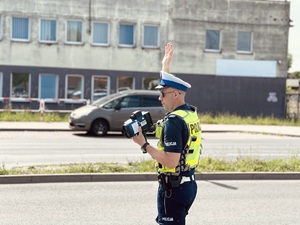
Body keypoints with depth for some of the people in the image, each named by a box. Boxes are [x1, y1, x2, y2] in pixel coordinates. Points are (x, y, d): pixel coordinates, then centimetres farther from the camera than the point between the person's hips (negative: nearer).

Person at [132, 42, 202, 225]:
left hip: (173, 188, -9)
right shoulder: (191, 113, 5)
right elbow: (171, 86, 25)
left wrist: (144, 144, -18)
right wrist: (166, 64, 33)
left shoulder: (173, 121, -21)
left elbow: (171, 161, -26)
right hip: (189, 183, 9)